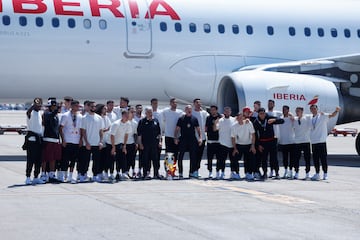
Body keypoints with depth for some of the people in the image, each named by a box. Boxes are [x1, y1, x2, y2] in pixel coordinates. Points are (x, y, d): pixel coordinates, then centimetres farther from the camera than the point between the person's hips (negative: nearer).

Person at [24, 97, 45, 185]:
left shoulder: (40, 113, 16)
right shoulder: (31, 112, -7)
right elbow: (28, 112, -32)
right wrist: (34, 105, -43)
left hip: (39, 138, 7)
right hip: (32, 138, -7)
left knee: (38, 159, 8)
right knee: (30, 159, -8)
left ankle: (36, 178, 13)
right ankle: (28, 178, -6)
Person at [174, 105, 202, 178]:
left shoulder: (194, 119, 9)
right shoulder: (181, 119, 3)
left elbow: (198, 129, 12)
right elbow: (177, 129, 4)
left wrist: (200, 138, 0)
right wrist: (176, 138, -7)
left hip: (192, 140, 2)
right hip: (183, 140, -2)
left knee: (193, 157, 4)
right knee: (180, 156, -3)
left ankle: (191, 172, 14)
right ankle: (180, 173, 4)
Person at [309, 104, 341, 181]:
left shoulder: (322, 116, -3)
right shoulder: (311, 119, 15)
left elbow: (332, 115, -17)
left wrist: (336, 111, -35)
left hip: (321, 141, -6)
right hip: (313, 142, 6)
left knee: (323, 158, -3)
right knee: (315, 158, 9)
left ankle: (325, 174, 3)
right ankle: (317, 174, 16)